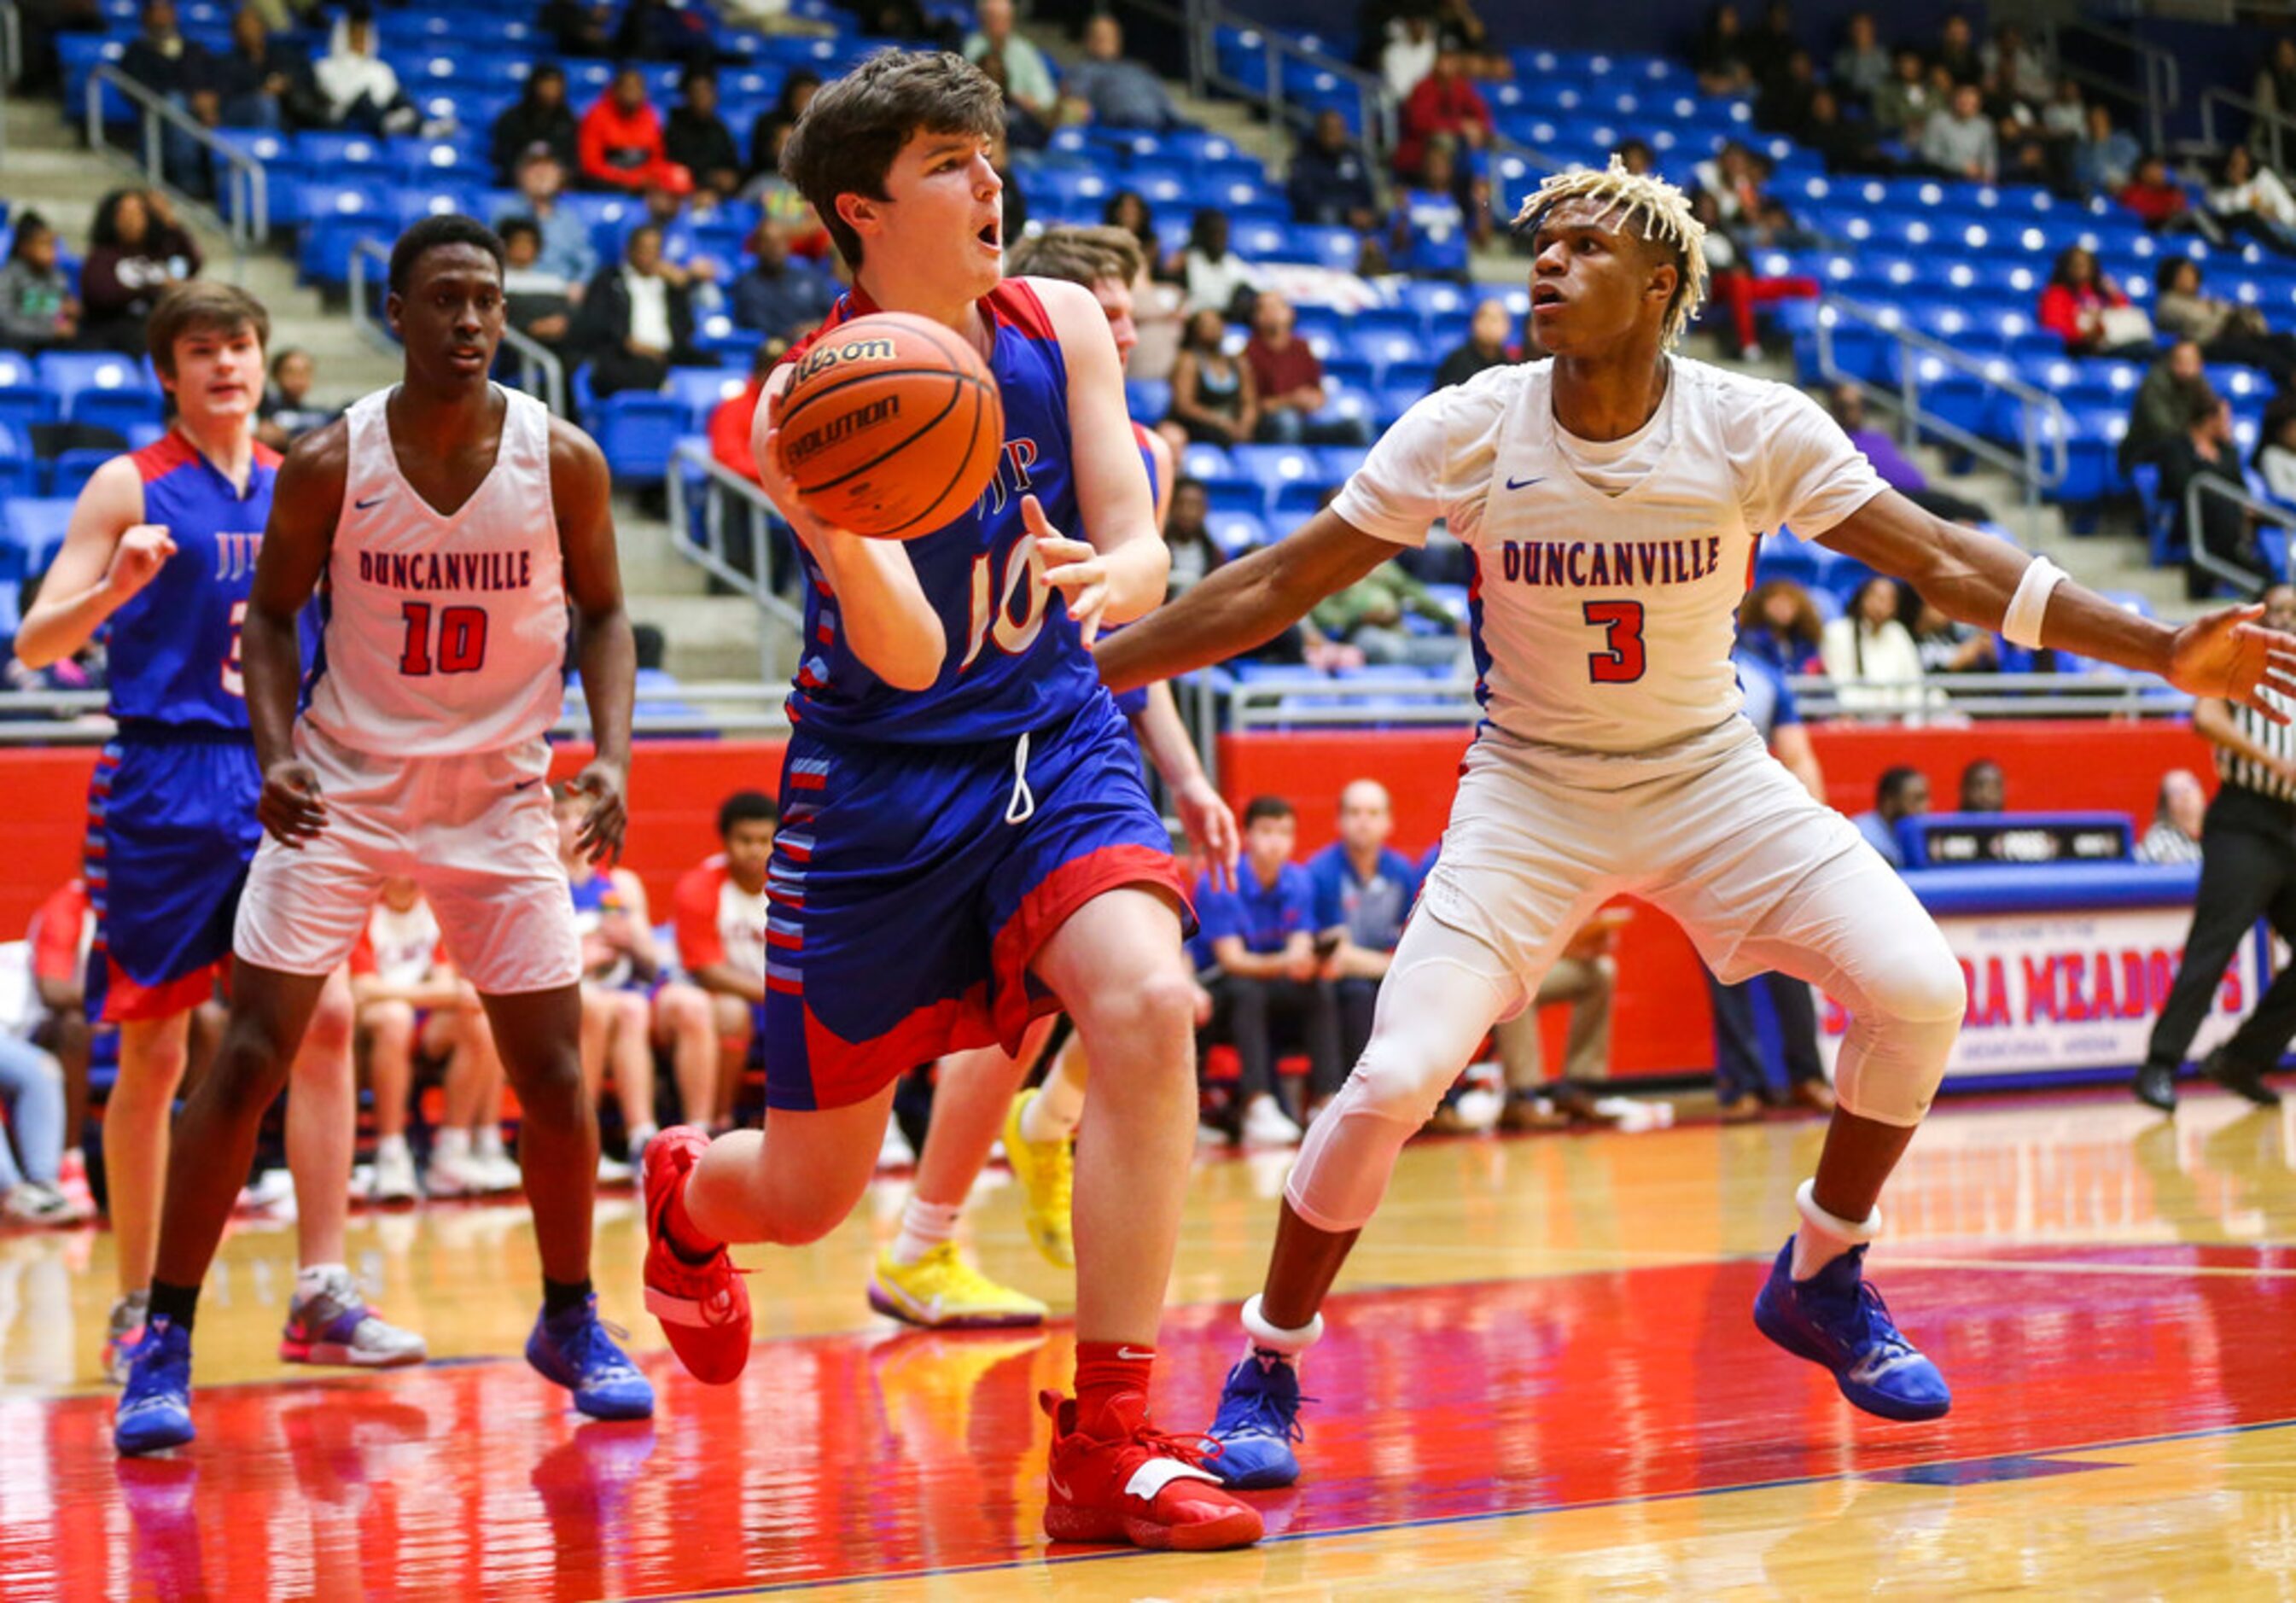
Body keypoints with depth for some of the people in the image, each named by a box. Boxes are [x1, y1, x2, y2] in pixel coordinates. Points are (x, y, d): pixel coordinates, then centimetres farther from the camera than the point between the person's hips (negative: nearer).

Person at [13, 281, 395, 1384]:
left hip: (280, 776, 4)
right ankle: (138, 1308, 13)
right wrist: (117, 585, -24)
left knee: (323, 1016, -8)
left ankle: (321, 1289, -3)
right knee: (153, 1053, 1)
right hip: (164, 773, -4)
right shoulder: (130, 487, -2)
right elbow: (37, 643, -7)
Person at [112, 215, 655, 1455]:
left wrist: (611, 751, -11)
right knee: (247, 1059, -7)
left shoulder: (561, 460, -9)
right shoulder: (329, 464, -11)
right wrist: (275, 753, -15)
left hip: (497, 793, 1)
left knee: (552, 1072, 0)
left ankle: (571, 1325, 23)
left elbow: (600, 612, 4)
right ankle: (164, 1343, 2)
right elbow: (271, 617, 1)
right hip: (342, 785, -1)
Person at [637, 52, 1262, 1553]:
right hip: (882, 775, -3)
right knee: (807, 1194, 6)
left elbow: (1143, 553, -9)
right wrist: (836, 538, -45)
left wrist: (1107, 576, -34)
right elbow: (910, 658, -24)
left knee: (1149, 1006, -28)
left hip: (1054, 738, 3)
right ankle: (684, 1192, 47)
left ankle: (1108, 1446, -23)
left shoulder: (1062, 325, -3)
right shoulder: (814, 404, -16)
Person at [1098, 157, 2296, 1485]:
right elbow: (1275, 588, -8)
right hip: (1533, 790, -1)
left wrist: (2164, 651, -19)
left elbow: (1944, 560, -12)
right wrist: (1080, 670, -13)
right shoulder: (1466, 433, -13)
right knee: (1396, 1078, -18)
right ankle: (1269, 1367, 4)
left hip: (1709, 776, 1)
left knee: (1919, 991, -17)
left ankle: (1822, 1279, 8)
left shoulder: (1755, 429, -13)